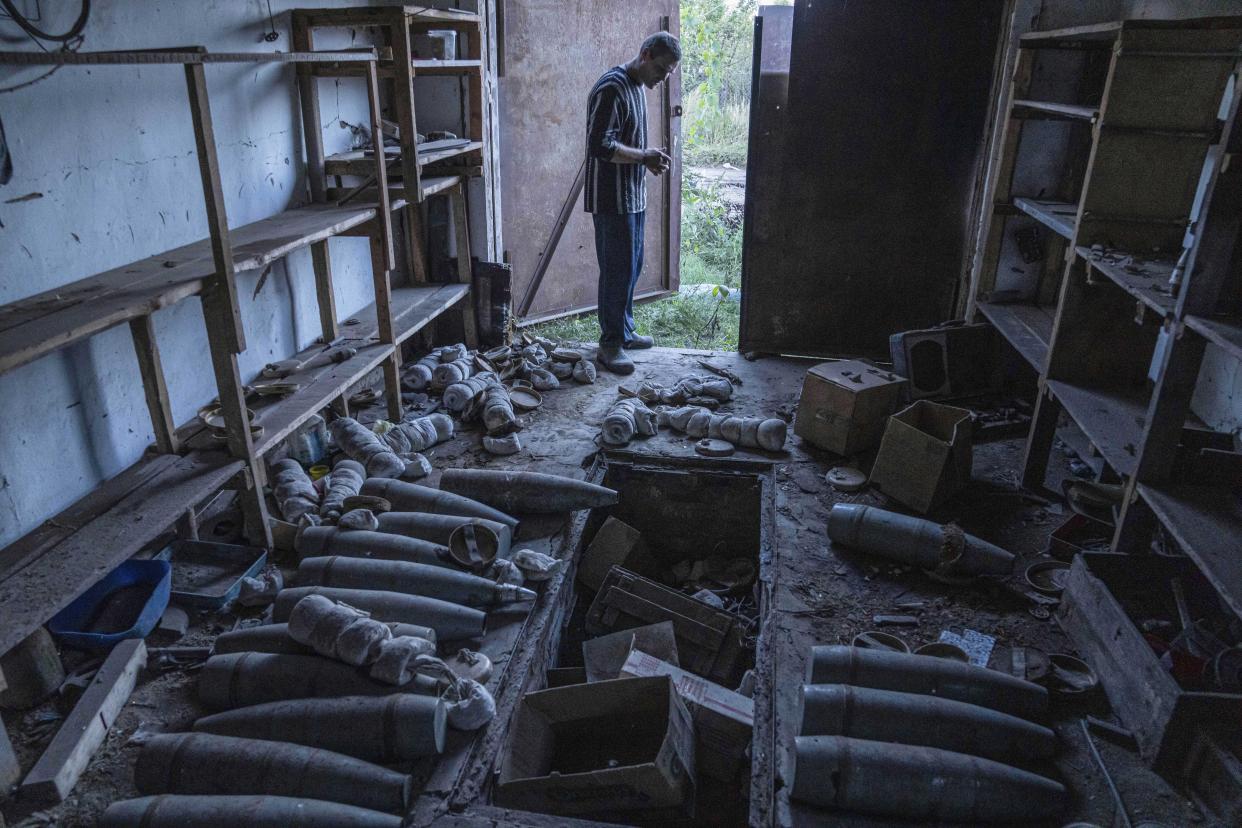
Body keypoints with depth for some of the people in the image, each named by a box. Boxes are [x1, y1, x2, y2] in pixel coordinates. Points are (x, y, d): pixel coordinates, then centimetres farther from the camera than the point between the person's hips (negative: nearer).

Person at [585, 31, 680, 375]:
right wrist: (644, 157, -17)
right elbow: (599, 145, -25)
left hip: (633, 195, 10)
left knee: (632, 267, 16)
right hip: (612, 198, -10)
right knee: (617, 270, -4)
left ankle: (624, 331, 29)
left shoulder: (637, 87, 14)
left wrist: (648, 157, 5)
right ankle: (610, 344, 6)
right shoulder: (611, 88, -17)